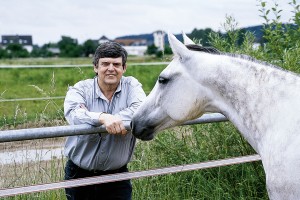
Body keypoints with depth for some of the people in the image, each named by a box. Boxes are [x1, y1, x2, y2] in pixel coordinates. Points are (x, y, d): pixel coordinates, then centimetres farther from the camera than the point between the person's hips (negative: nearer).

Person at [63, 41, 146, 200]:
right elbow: (73, 114, -26)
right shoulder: (80, 89, -5)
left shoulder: (131, 86, 0)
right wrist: (103, 118, -44)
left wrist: (113, 120, -32)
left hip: (117, 174, 1)